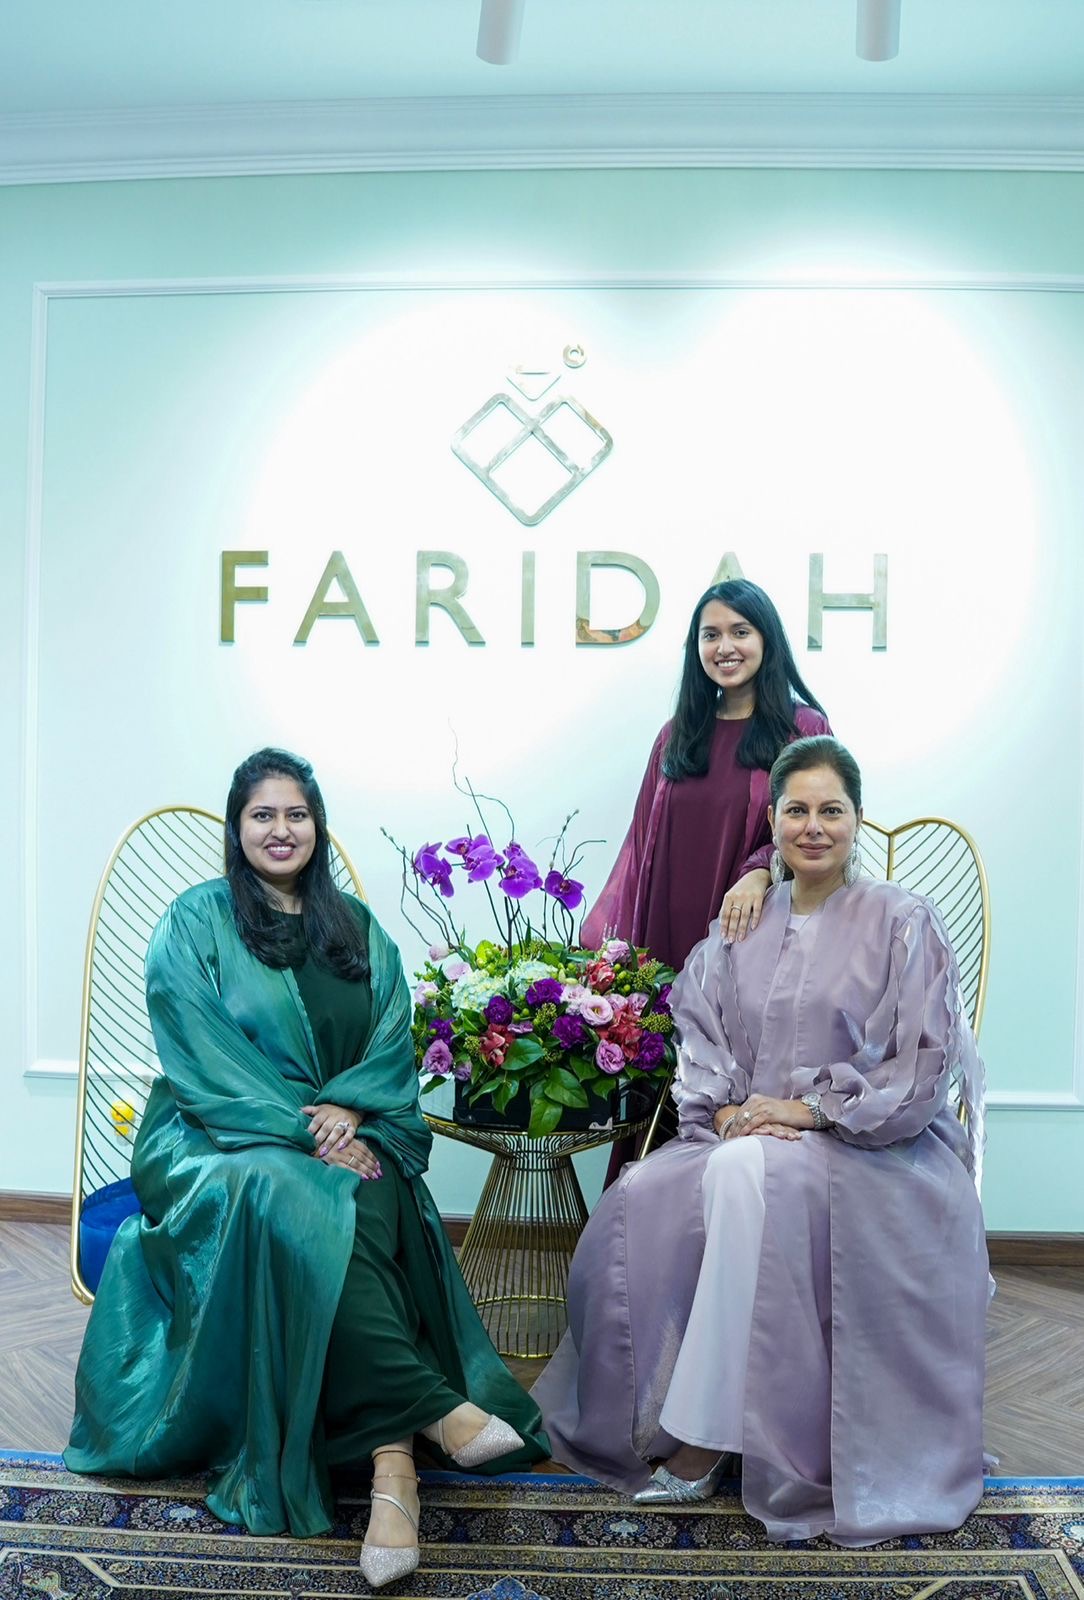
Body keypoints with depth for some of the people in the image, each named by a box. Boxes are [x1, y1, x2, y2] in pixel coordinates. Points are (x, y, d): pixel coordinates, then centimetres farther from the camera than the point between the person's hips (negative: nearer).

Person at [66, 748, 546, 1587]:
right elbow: (205, 1059, -8)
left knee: (375, 1203, -32)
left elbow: (391, 1041, 6)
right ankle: (436, 1411, -38)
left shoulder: (358, 929, 15)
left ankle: (389, 1462, -39)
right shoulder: (196, 922, 3)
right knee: (289, 1204, -36)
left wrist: (348, 1110, -15)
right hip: (218, 1140, -2)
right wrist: (304, 1128, -18)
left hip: (347, 1138, 3)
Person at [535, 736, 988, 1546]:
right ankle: (638, 1417, -13)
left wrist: (810, 1109, -15)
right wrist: (725, 1108, -11)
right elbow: (698, 1039, 9)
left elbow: (925, 1066, -7)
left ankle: (704, 1436, -26)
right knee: (639, 1202, -25)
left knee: (747, 1171, -36)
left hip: (878, 1151, -4)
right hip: (749, 1137, 5)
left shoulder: (903, 923, 0)